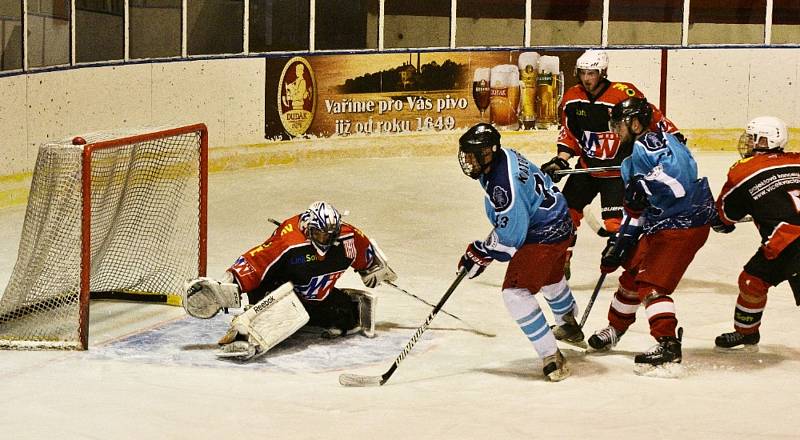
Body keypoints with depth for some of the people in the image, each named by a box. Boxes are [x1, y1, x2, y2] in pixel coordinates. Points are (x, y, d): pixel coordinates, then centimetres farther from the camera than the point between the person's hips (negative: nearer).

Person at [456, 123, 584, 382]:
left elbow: (509, 238, -28)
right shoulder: (501, 156, -2)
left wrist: (480, 254, -16)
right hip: (556, 223, 11)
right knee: (550, 277, 35)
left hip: (544, 235, -11)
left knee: (515, 292, -18)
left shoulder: (504, 185, -33)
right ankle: (569, 326, 64)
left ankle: (551, 357, -15)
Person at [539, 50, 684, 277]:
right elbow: (569, 132, 8)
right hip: (587, 164, 6)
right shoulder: (572, 98, -2)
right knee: (567, 210, 8)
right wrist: (560, 160, -2)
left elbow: (652, 116, -11)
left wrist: (674, 136, -14)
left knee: (613, 224, -13)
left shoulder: (624, 94, -20)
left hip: (618, 167, -6)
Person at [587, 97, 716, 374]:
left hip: (684, 223, -11)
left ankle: (668, 346, -24)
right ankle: (614, 330, 39)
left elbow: (679, 172, -34)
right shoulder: (636, 154, 17)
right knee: (632, 273, 20)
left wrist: (644, 184, -28)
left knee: (651, 283, -18)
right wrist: (617, 245, 19)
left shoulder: (652, 142, -15)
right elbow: (634, 210, 21)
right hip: (660, 224, 11)